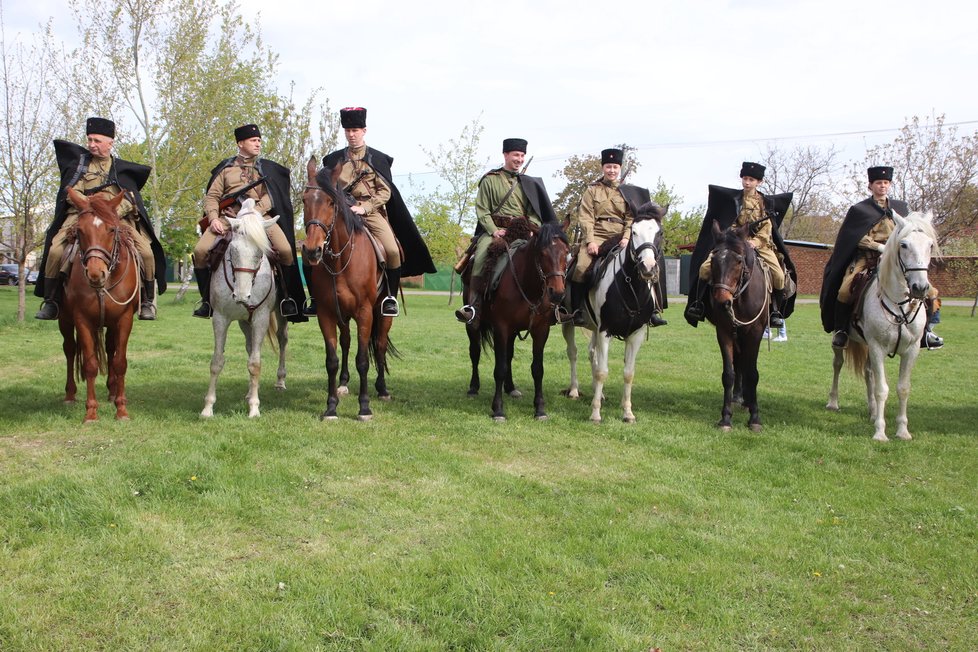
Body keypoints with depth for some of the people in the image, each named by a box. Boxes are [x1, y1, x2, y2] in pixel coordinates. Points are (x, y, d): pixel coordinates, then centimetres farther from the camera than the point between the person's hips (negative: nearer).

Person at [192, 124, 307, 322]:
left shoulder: (267, 168, 17)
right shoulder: (225, 168, 19)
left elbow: (269, 196, 3)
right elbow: (212, 196, 13)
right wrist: (213, 218, -7)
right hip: (228, 217, 1)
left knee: (285, 250, -25)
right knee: (200, 251, -20)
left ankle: (287, 297, -5)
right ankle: (206, 299, -2)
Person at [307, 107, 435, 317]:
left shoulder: (377, 159, 6)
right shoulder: (334, 159, 13)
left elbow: (385, 191, -1)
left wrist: (363, 207, -14)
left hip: (371, 211, -2)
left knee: (392, 250, -24)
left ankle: (391, 297, -7)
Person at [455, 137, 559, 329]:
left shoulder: (529, 183, 16)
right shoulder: (490, 180, 6)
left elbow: (535, 212, 14)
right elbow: (482, 210, 0)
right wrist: (494, 231, -14)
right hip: (495, 230, -3)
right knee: (481, 257, -31)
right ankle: (474, 308, -34)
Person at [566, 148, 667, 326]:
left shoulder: (627, 192, 16)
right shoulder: (592, 190, 10)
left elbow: (631, 218, 8)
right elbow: (585, 218, 0)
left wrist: (626, 238, -10)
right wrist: (590, 241, -14)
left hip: (621, 238, 2)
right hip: (596, 236, -2)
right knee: (581, 267, -28)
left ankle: (653, 311, -7)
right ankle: (576, 310, -13)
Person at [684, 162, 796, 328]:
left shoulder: (766, 202, 6)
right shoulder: (733, 199, 6)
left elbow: (766, 230, -1)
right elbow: (730, 226, 5)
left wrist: (754, 243, -17)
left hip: (759, 243, 0)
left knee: (780, 275, -20)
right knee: (705, 268, -19)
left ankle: (776, 311, -2)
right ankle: (698, 305, -5)